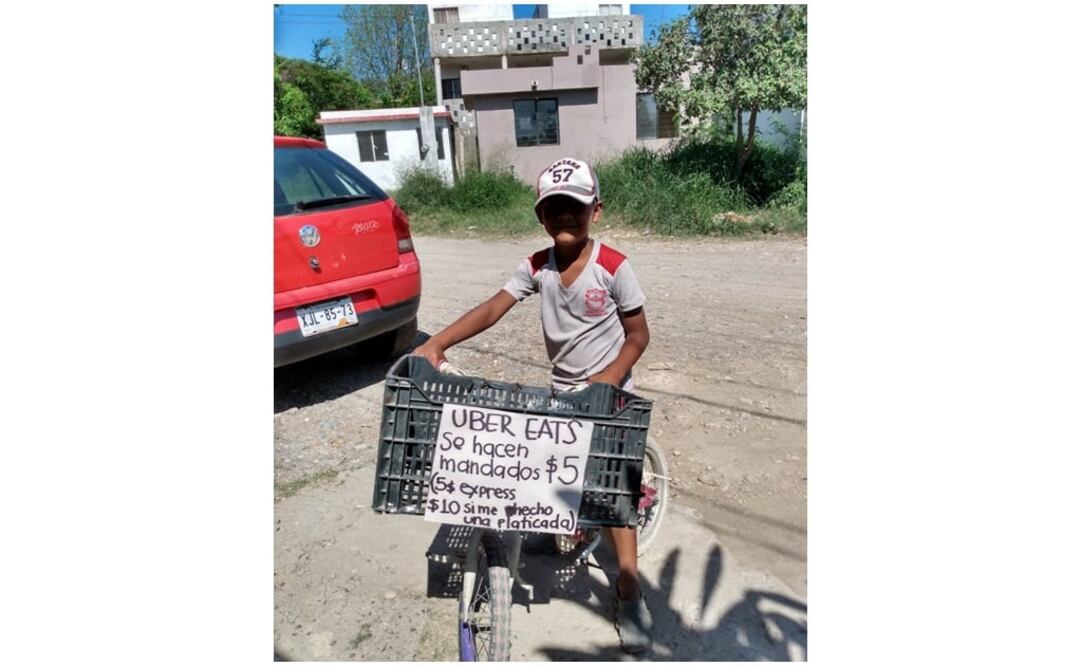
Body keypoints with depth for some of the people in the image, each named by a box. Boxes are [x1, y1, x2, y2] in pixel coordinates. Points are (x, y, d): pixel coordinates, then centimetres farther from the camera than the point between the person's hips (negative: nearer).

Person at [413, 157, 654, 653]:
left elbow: (638, 335, -11)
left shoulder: (613, 266, -17)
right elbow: (491, 309, -15)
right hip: (561, 391, 4)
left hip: (609, 393, -4)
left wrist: (608, 380, -25)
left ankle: (629, 593, 15)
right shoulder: (536, 267, -7)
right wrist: (436, 342, -27)